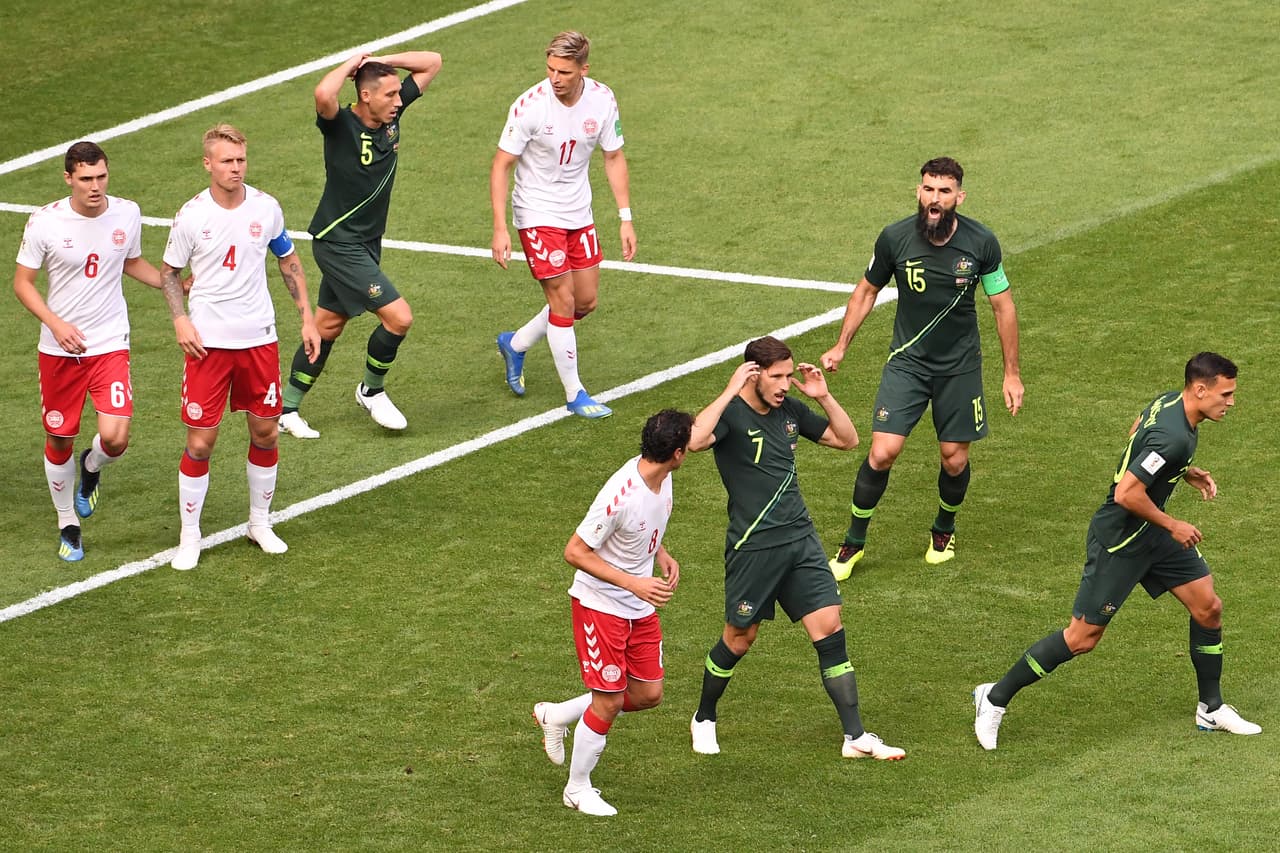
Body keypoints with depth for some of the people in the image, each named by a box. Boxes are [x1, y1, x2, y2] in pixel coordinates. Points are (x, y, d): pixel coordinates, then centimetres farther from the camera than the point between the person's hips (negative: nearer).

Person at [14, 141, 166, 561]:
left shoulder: (127, 214, -3)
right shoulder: (44, 223, -11)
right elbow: (22, 282, -4)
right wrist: (57, 324, -17)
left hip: (110, 345, 1)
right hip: (59, 350, -1)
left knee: (115, 438, -16)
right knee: (59, 442, 8)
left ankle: (92, 467, 22)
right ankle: (67, 525, 31)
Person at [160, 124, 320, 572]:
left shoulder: (266, 208, -1)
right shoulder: (191, 216, -8)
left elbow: (289, 262, 13)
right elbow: (169, 272, 4)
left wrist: (307, 318, 9)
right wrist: (180, 320, -12)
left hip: (259, 337, 3)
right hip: (208, 341, -3)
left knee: (266, 433, 9)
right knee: (201, 441, -3)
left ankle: (260, 522, 28)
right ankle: (189, 537, 9)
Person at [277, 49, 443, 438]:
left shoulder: (392, 114, -1)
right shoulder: (341, 125, -20)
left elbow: (432, 63, 6)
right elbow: (323, 95, -44)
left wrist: (382, 61, -8)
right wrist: (351, 65, -26)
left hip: (365, 243, 8)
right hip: (338, 243, -8)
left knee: (327, 328, 15)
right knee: (399, 317, -12)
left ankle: (287, 409, 25)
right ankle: (372, 390, 11)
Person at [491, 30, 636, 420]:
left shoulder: (602, 99, -10)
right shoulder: (531, 105, -23)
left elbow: (614, 157, 4)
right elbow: (501, 165, -16)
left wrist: (625, 219, 0)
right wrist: (500, 228, -22)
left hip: (578, 212, 6)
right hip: (537, 214, -6)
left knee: (586, 302, 11)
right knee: (563, 302, -7)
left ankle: (515, 344, 34)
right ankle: (575, 395, 6)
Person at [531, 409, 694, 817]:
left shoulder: (661, 477, -5)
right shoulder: (620, 495, -31)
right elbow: (575, 552, -24)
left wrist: (662, 555, 0)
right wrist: (634, 583, -29)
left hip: (641, 607, 8)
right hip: (600, 604, -8)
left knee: (647, 695, 10)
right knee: (608, 702, -1)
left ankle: (557, 715, 30)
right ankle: (578, 789, 20)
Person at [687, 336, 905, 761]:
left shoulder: (790, 410, 7)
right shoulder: (731, 414, -13)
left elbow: (848, 439, 16)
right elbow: (695, 439, -35)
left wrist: (823, 396, 2)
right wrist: (730, 391, -31)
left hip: (801, 538, 5)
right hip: (753, 546, -5)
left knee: (829, 629, -3)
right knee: (740, 638, 8)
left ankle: (856, 737, -1)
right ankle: (703, 719, 33)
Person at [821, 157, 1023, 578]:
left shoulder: (982, 242, -13)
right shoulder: (894, 238, -13)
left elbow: (1003, 305, -1)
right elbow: (867, 291, 6)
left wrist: (1012, 373, 0)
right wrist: (841, 346, 4)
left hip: (960, 365, 1)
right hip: (907, 361, 0)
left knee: (954, 459, 5)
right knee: (882, 452, -11)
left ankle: (944, 530, 35)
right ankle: (854, 541, 8)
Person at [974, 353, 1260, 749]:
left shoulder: (1170, 401, -2)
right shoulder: (1174, 438, -31)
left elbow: (1136, 433, 19)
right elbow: (1126, 494, -33)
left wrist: (1186, 472, 12)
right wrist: (1172, 525, -18)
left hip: (1152, 534, 10)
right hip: (1119, 541, -10)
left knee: (1208, 608, 9)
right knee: (1083, 637, -2)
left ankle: (1211, 709, 25)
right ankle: (995, 698, 12)